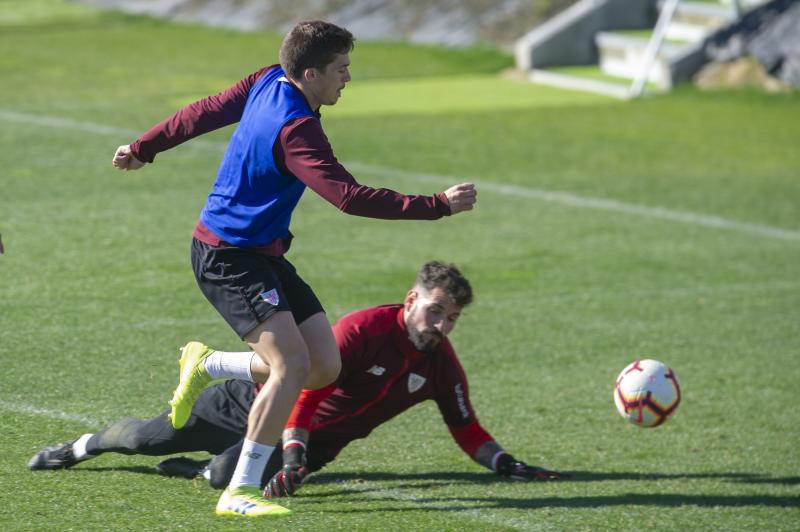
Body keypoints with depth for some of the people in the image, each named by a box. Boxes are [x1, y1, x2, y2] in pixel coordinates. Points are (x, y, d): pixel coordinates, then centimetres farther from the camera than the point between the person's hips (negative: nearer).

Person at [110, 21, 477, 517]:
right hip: (228, 258, -10)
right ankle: (241, 493, -19)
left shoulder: (269, 81, 2)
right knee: (292, 365, -23)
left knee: (325, 366, 2)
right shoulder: (295, 130, -26)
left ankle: (206, 366, 23)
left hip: (263, 255, 10)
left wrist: (143, 149, 28)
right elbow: (350, 196, -32)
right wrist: (437, 206, -30)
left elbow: (204, 112, 15)